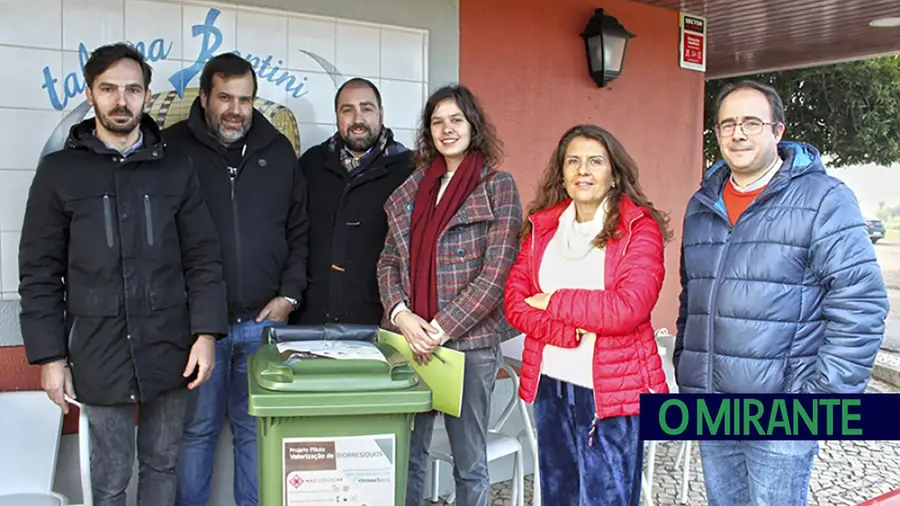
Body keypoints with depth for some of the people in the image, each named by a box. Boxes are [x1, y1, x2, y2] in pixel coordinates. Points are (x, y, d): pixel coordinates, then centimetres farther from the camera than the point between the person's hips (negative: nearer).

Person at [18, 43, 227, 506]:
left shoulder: (176, 169, 6)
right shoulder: (59, 172, 2)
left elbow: (202, 257, 4)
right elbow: (39, 274, 3)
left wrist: (206, 332, -6)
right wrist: (49, 355, -2)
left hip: (169, 349, 1)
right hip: (99, 354, -1)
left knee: (162, 465, 13)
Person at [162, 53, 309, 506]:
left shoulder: (278, 151, 9)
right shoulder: (174, 147, 0)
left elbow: (299, 230, 13)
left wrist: (289, 294, 4)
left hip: (263, 321, 3)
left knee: (256, 430, 12)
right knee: (197, 430, 8)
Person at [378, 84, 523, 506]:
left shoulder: (498, 186, -3)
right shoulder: (414, 187, 12)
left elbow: (497, 270, -11)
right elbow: (388, 261, 10)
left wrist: (442, 328, -15)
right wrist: (401, 314, -8)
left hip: (469, 341, -4)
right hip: (411, 339, 4)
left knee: (469, 464, 9)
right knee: (405, 454, 11)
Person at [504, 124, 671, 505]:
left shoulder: (639, 227, -6)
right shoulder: (542, 225, 8)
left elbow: (628, 308, -19)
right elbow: (514, 298, 1)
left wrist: (553, 302, -9)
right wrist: (569, 333, -15)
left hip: (612, 390, -4)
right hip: (549, 385, 5)